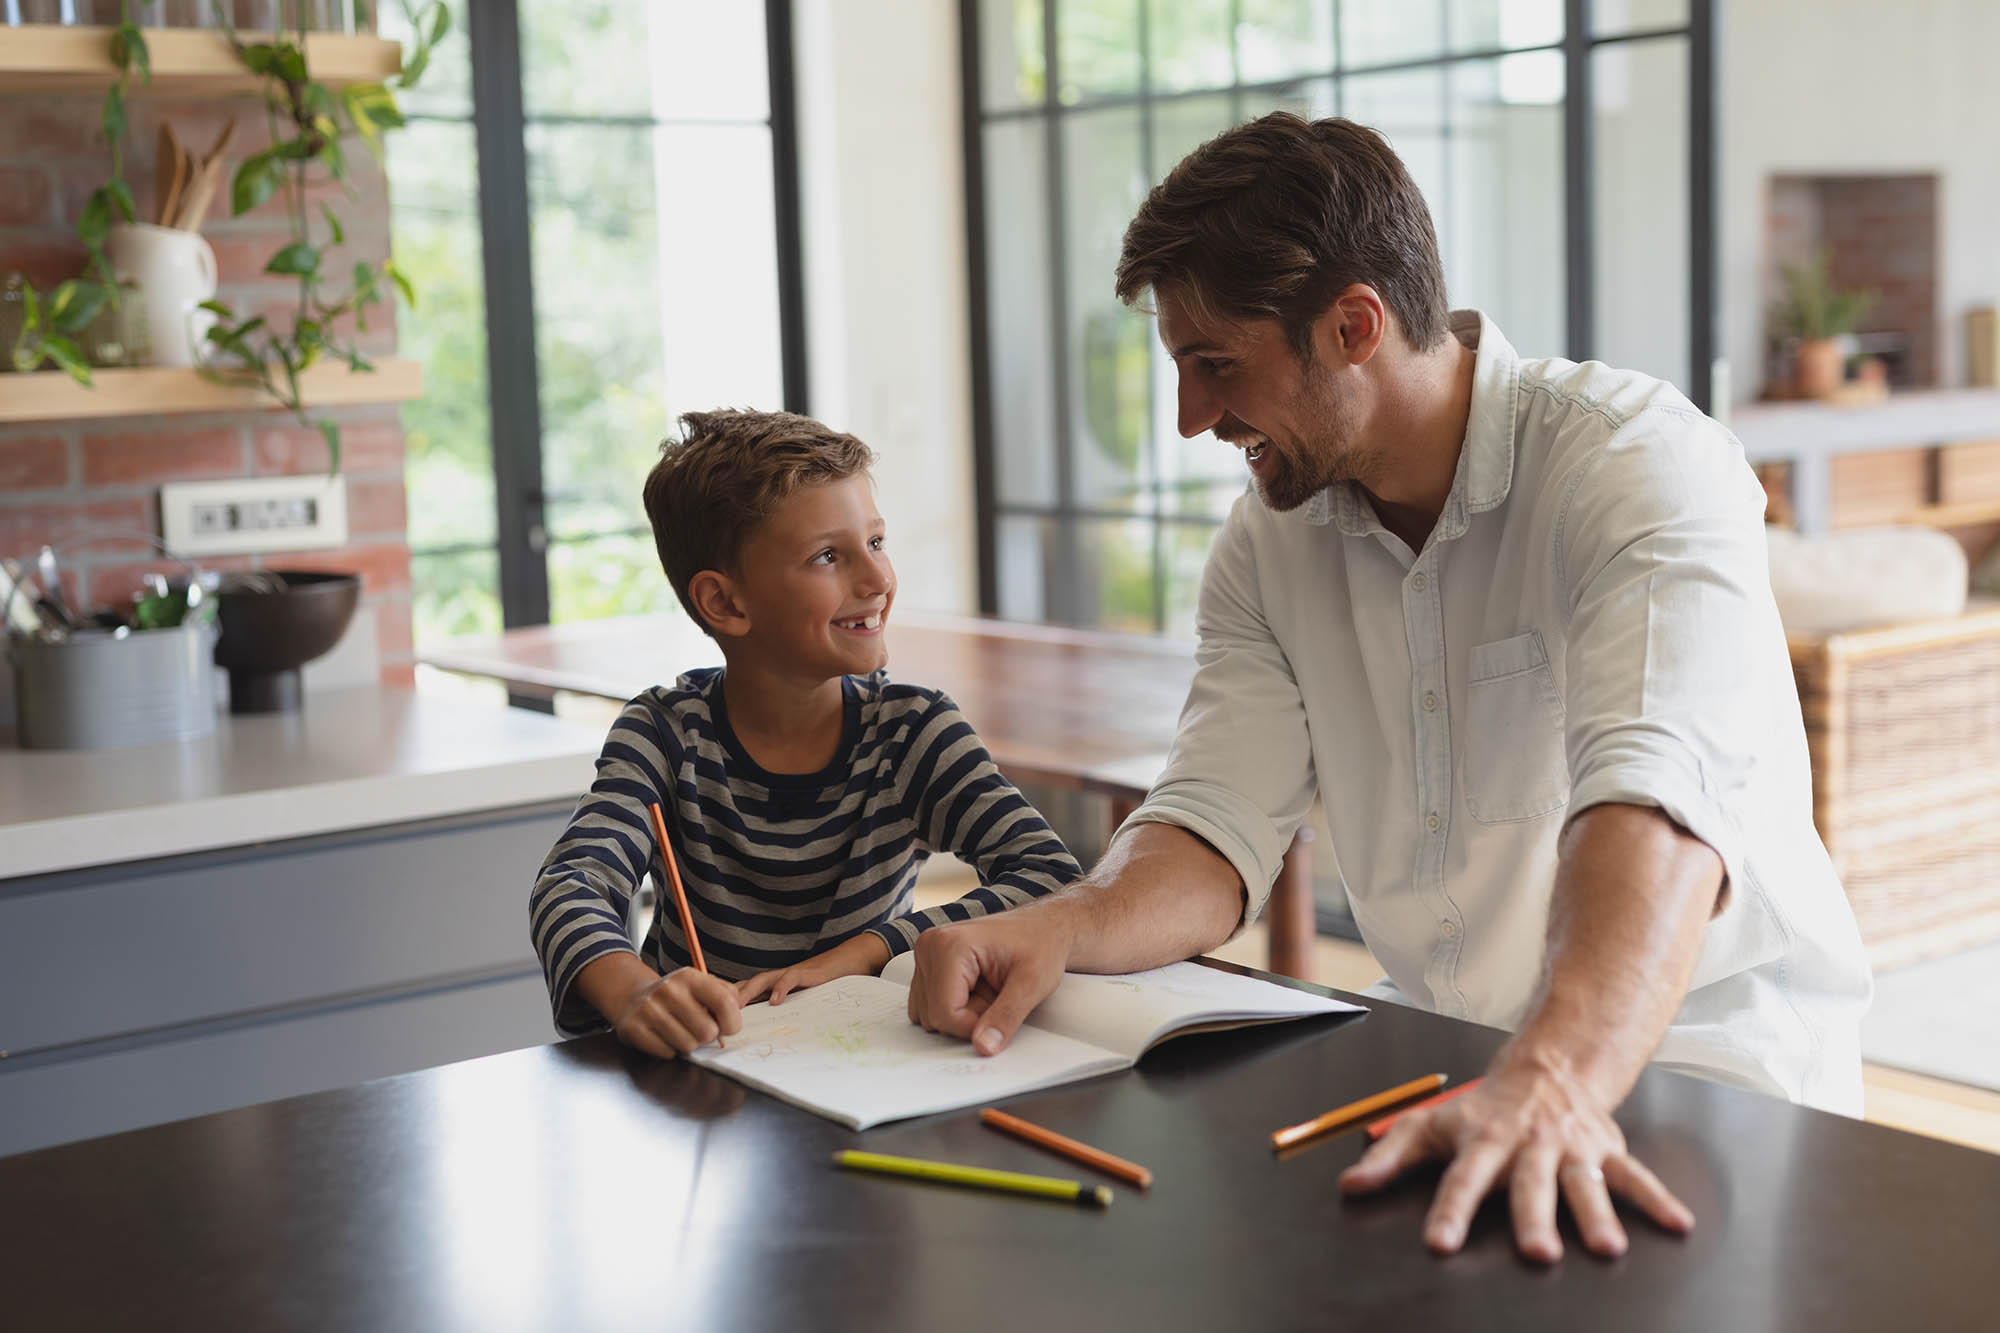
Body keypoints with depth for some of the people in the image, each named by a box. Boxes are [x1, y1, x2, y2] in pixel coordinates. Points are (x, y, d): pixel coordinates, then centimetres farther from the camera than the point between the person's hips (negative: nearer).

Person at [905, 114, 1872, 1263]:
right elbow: (1216, 832, -1)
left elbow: (1656, 796, -33)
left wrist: (1553, 1080, -50)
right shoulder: (1269, 543, 4)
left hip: (1702, 1052, -5)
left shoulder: (1646, 461, -17)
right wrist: (1065, 927, -23)